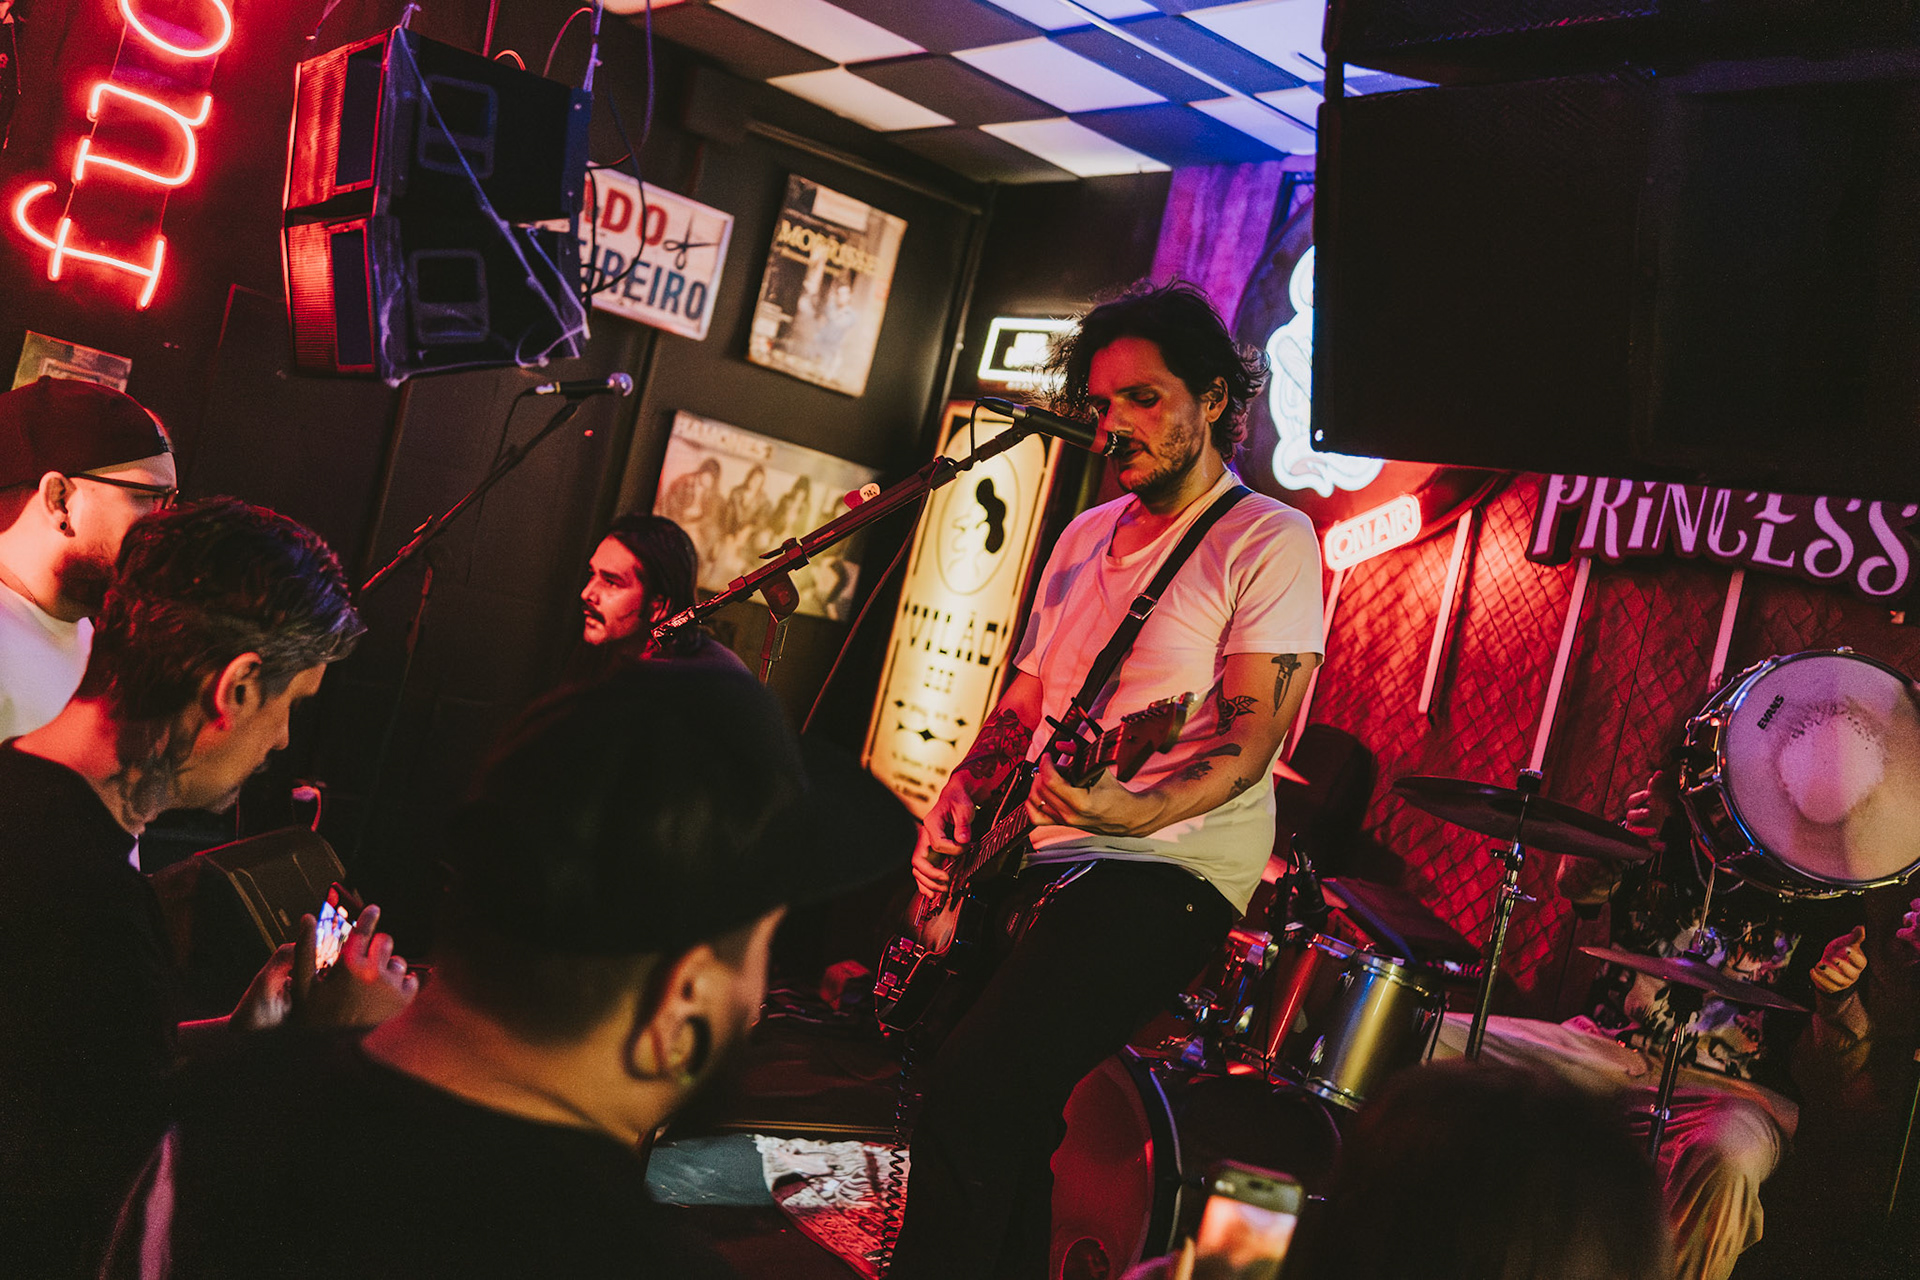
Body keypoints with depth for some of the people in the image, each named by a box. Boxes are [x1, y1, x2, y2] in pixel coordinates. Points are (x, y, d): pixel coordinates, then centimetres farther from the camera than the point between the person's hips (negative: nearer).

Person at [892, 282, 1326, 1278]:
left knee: (973, 1094, -21)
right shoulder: (1084, 536, 17)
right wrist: (960, 798, 2)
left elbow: (1250, 739, -14)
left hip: (1169, 867, -8)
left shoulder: (1269, 542, -6)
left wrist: (1142, 811, -31)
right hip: (1041, 854, 8)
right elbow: (1024, 700, 20)